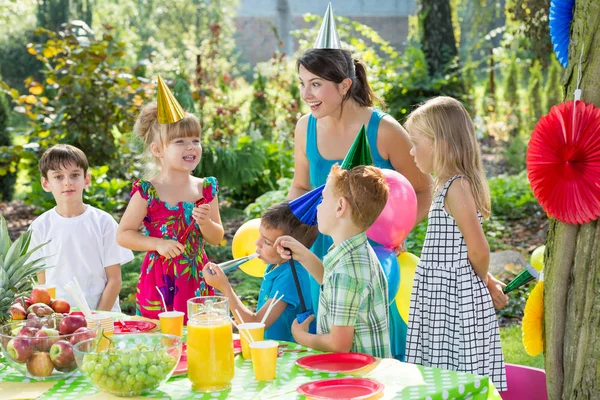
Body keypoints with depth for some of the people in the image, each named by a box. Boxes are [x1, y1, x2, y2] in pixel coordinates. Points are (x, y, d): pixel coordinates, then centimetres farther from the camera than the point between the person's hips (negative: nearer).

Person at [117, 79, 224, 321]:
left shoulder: (206, 188, 3)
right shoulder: (147, 192, -8)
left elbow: (217, 238, 8)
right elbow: (123, 235, -6)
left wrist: (205, 223, -12)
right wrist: (158, 243, -17)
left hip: (197, 282, 3)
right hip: (160, 283, -3)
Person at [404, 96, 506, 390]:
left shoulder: (457, 187, -17)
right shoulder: (451, 185, 13)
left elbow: (478, 250, -16)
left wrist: (484, 284, 0)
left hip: (456, 300, -9)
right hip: (442, 300, 9)